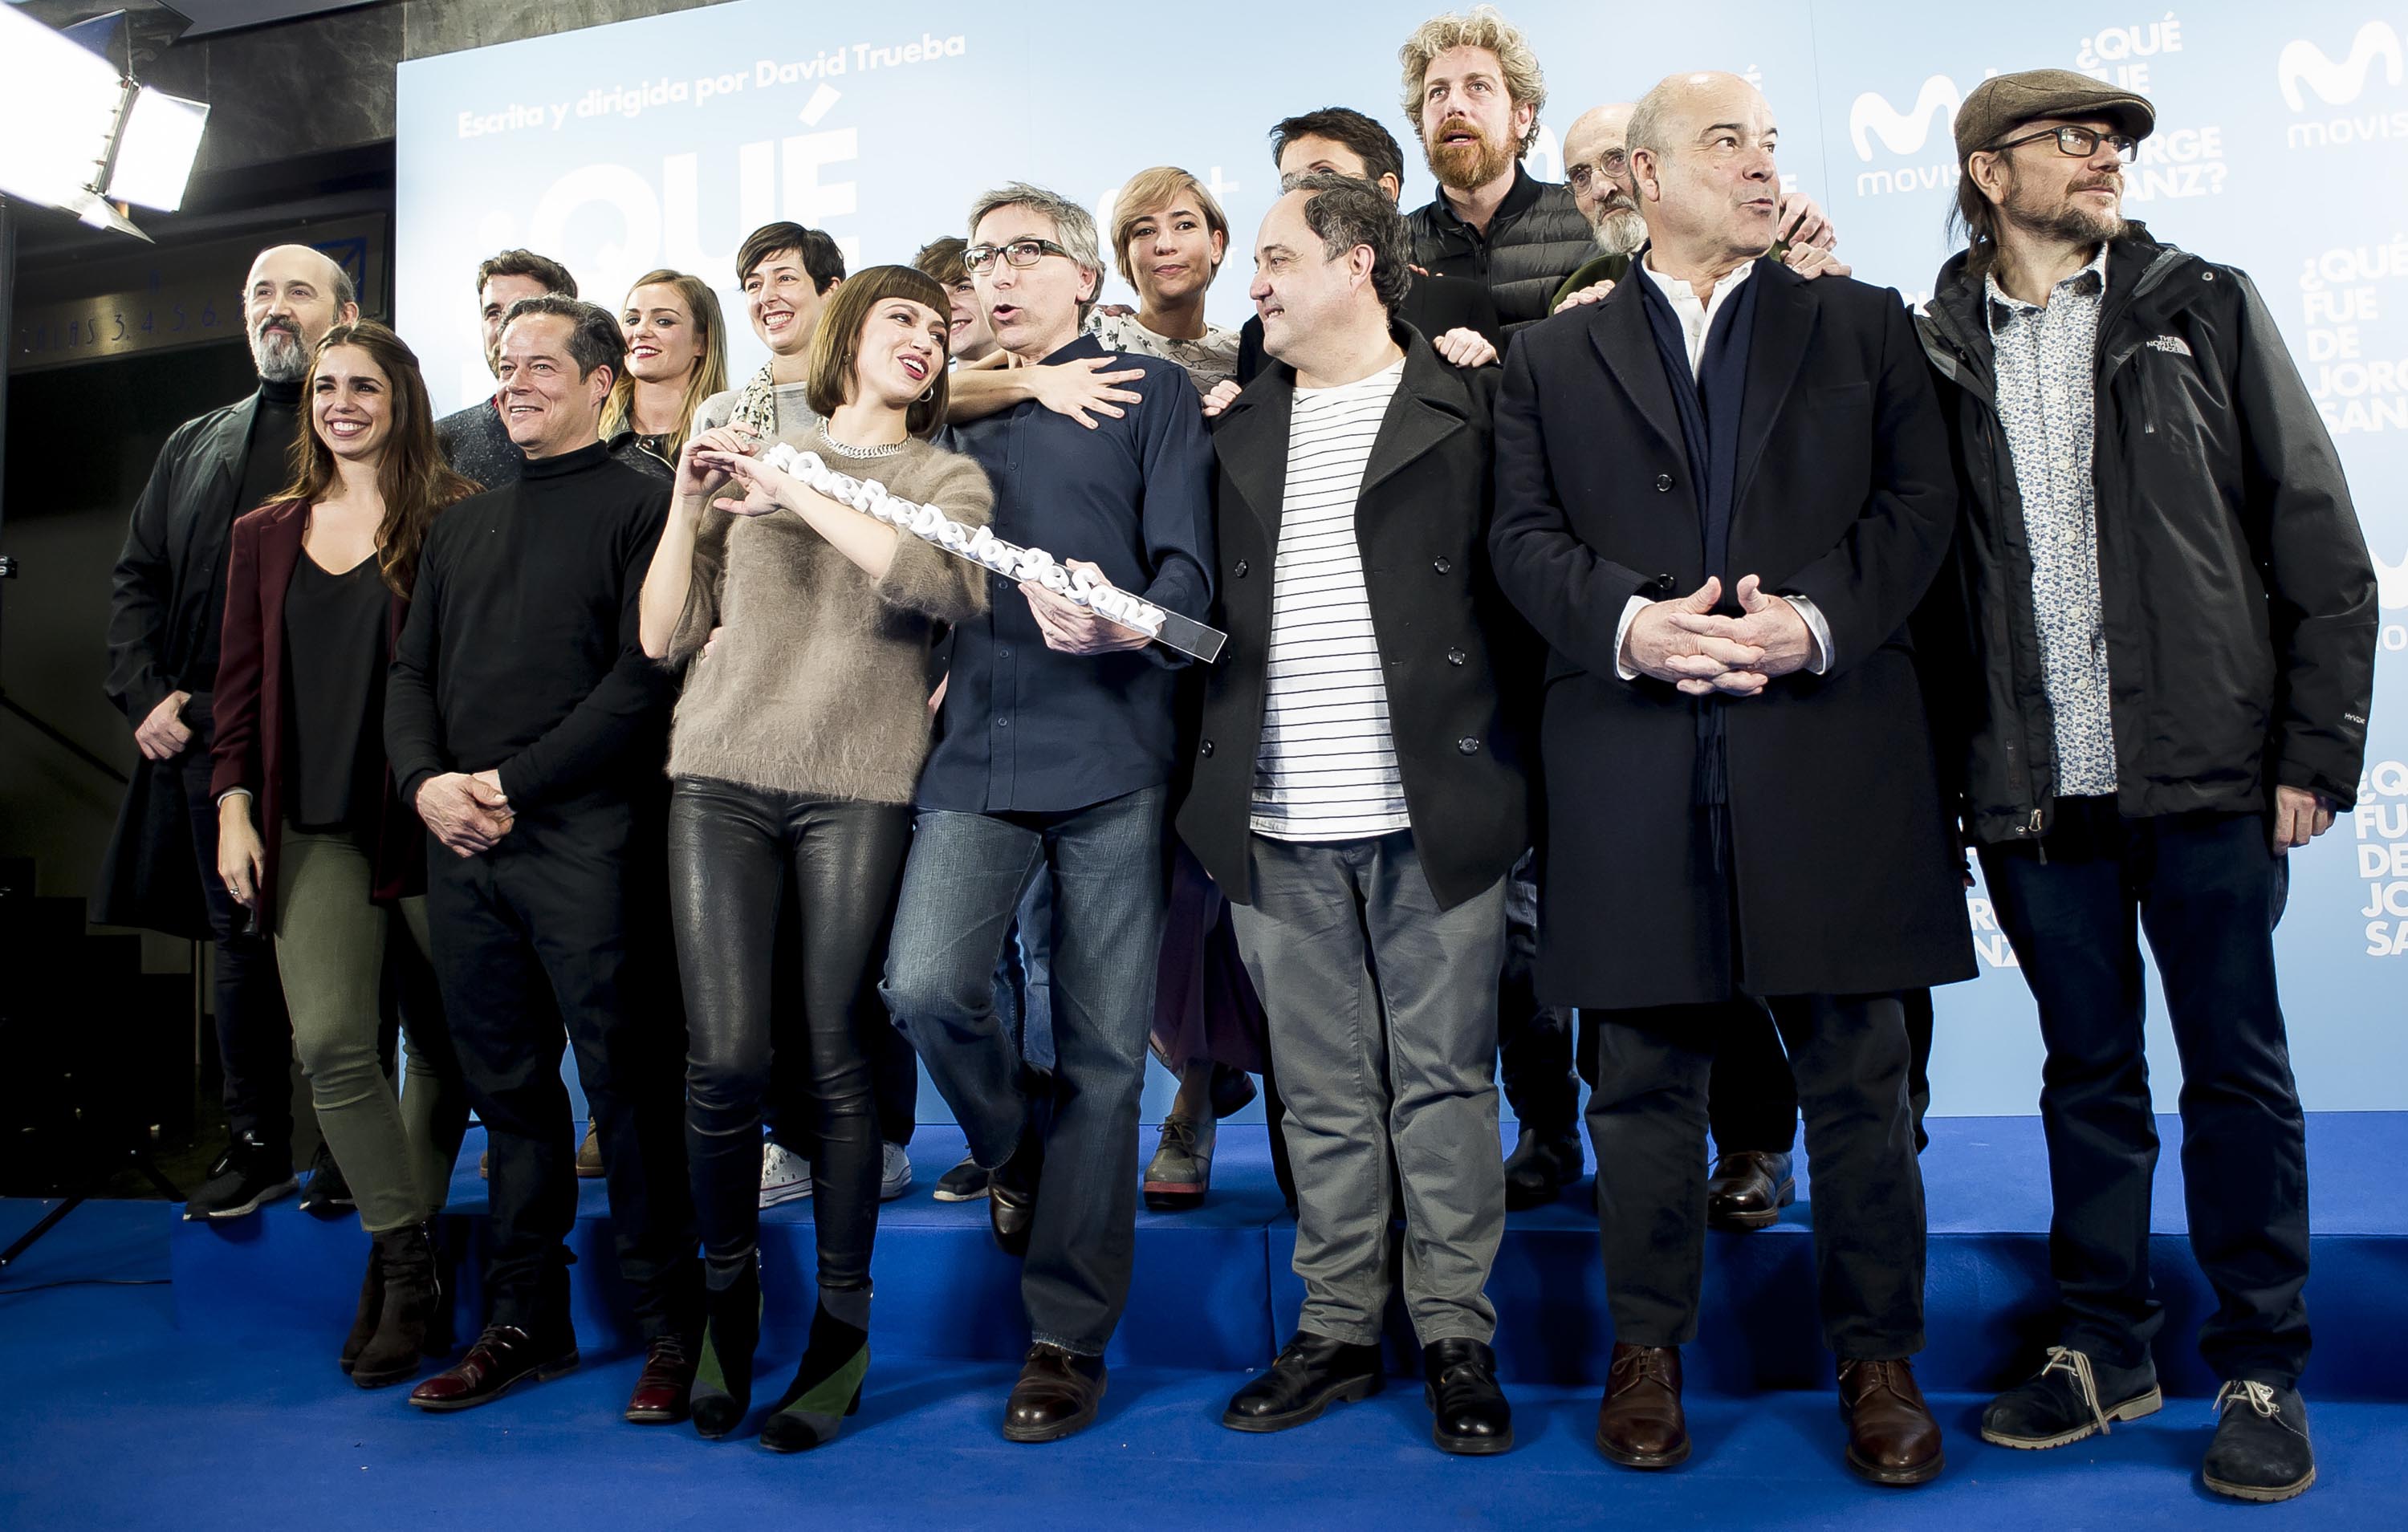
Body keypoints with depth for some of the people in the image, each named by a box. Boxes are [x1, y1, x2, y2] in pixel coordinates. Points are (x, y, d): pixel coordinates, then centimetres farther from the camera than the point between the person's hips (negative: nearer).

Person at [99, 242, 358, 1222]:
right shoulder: (194, 448, 20)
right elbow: (137, 578, 19)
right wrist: (147, 694, 4)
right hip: (207, 742, 6)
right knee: (238, 943, 12)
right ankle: (256, 1147, 24)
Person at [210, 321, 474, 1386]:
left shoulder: (453, 520, 0)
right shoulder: (265, 536, 14)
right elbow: (242, 681, 14)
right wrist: (234, 806, 5)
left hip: (426, 821, -3)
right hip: (314, 829, 3)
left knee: (444, 1047, 4)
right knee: (329, 1040, -13)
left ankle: (397, 1268, 22)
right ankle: (411, 1271, 0)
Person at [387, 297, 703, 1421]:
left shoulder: (641, 507, 1)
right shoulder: (462, 525, 22)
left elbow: (644, 673, -9)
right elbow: (411, 671, 17)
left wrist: (516, 784, -14)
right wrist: (425, 781, -3)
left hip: (585, 836, -6)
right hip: (461, 845, 6)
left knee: (627, 1080, -3)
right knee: (507, 1085, 11)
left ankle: (672, 1326, 8)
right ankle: (524, 1323, 21)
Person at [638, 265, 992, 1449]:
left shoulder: (949, 478, 13)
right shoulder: (755, 448, 16)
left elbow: (949, 584, -12)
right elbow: (663, 636, 12)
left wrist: (798, 496, -12)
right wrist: (687, 499, 0)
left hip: (859, 788, -1)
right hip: (723, 775, 1)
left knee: (834, 1057, -2)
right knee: (725, 1056, -7)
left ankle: (842, 1324, 14)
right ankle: (728, 1293, 17)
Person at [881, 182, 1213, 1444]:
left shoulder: (1147, 391, 9)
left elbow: (1188, 568, -2)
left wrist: (1123, 626, -22)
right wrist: (936, 671, 7)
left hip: (1112, 753, -3)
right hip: (975, 750, 3)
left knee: (1101, 1051, -1)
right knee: (924, 986, -18)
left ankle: (1067, 1337, 12)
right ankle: (1016, 1154, 15)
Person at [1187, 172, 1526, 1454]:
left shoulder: (1463, 406, 3)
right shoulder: (1239, 426, 17)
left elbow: (1518, 576, 0)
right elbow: (1205, 601, 15)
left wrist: (1496, 766, -7)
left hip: (1430, 813, -3)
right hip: (1280, 822, 4)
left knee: (1443, 1080, 4)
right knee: (1321, 1093, 10)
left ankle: (1457, 1337, 17)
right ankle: (1337, 1330, 22)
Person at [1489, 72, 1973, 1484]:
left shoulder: (1866, 326, 14)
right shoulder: (1553, 359, 14)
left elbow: (1919, 503, 4)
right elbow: (1525, 535, 4)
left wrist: (1816, 619, -12)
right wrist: (1628, 624, -14)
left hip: (1833, 752, 1)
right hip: (1634, 771, 0)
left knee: (1859, 1076, 6)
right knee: (1647, 1077, 7)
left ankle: (1879, 1356, 20)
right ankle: (1649, 1347, 21)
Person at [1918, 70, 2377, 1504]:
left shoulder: (2205, 308, 6)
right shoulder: (1932, 352, 6)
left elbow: (2320, 541, 3)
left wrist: (2315, 749, -4)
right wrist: (1950, 770, -5)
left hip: (2203, 776, -1)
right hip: (2033, 792, 1)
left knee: (2238, 1074, 6)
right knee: (2088, 1074, 12)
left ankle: (2264, 1372, 20)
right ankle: (2107, 1349, 26)